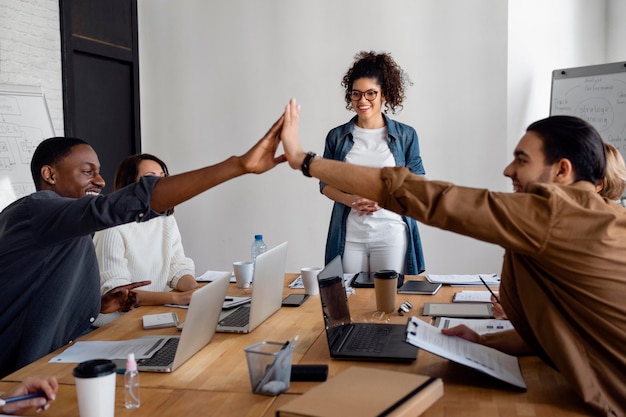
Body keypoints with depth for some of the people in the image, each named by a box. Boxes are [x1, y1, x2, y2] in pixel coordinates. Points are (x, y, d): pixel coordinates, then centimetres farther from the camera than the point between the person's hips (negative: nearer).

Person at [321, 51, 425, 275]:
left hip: (391, 234, -1)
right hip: (349, 236, 1)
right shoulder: (337, 137, 6)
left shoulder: (406, 136, 2)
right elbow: (325, 183, 9)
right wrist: (350, 200, -10)